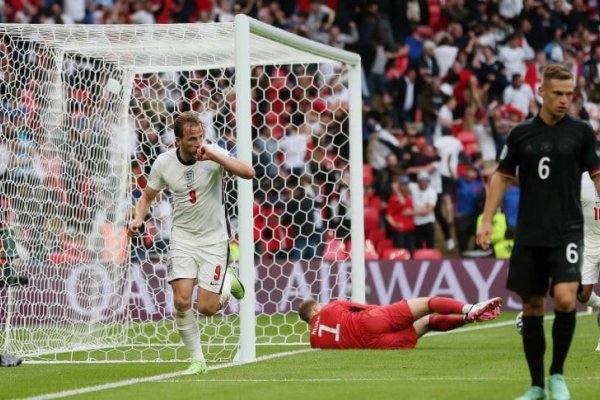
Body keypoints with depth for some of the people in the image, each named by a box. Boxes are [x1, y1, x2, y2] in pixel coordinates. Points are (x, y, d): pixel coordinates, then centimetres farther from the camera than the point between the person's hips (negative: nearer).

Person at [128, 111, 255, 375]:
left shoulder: (213, 154, -14)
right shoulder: (164, 163, -7)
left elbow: (248, 173, -28)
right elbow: (147, 197, 8)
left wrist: (214, 156, -35)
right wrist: (138, 218, -13)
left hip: (213, 239, -2)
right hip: (183, 238, 2)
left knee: (207, 308, -5)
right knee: (181, 300, -14)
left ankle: (228, 282, 29)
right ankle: (197, 360, 3)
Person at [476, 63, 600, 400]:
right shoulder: (521, 134, 6)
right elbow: (502, 176, 13)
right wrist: (488, 220, 5)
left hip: (567, 232, -3)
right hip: (528, 236, 3)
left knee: (565, 298, -20)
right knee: (533, 308, 6)